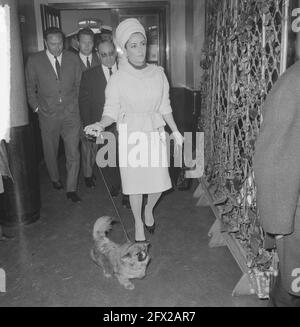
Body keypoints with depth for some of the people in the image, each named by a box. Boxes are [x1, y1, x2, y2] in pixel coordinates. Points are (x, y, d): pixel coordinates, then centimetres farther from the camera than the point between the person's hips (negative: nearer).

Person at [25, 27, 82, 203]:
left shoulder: (73, 58, 1)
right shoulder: (34, 61, -3)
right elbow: (30, 87, 7)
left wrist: (75, 103, 6)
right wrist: (36, 107, 3)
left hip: (71, 113, 0)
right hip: (48, 115, 0)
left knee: (73, 153, -3)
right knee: (50, 152, 15)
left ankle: (71, 189, 9)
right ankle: (55, 178, 40)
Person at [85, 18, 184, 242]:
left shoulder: (158, 74, -1)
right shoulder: (118, 79, -9)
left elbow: (165, 107, 7)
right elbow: (111, 111, -6)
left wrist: (175, 131, 6)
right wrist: (101, 125, -26)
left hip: (155, 135, 3)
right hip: (130, 137, -2)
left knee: (160, 183, 3)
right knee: (135, 183, 8)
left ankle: (149, 210, 37)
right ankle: (138, 223, 32)